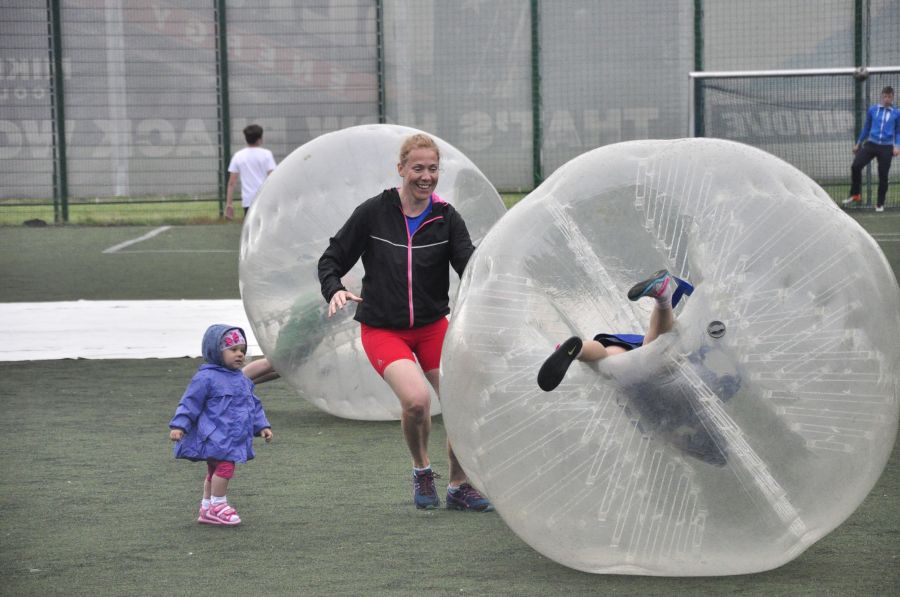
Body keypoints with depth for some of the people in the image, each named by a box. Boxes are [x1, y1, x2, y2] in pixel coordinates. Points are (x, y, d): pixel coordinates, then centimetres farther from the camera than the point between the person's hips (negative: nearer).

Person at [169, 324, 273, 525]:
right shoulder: (206, 378, -11)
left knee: (215, 471, 15)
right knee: (224, 466, -19)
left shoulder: (242, 380, 14)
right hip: (214, 436, -8)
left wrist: (262, 426, 16)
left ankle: (207, 508, 23)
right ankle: (218, 506, -9)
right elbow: (190, 403, -11)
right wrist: (179, 426, -17)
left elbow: (253, 405, 23)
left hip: (234, 437, 9)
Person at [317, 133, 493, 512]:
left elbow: (470, 264, -13)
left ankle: (459, 487, 17)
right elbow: (332, 259, 0)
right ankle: (421, 470, 4)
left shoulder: (446, 218, -2)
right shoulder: (373, 212, -7)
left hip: (433, 326, 3)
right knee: (416, 398, -26)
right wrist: (334, 291, -20)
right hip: (382, 328, -3)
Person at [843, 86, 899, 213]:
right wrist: (858, 143, 20)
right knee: (856, 166, -16)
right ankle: (855, 196, -1)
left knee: (883, 176, 2)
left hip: (886, 147, -1)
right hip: (871, 144, 1)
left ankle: (880, 204, 17)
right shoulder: (872, 110, 9)